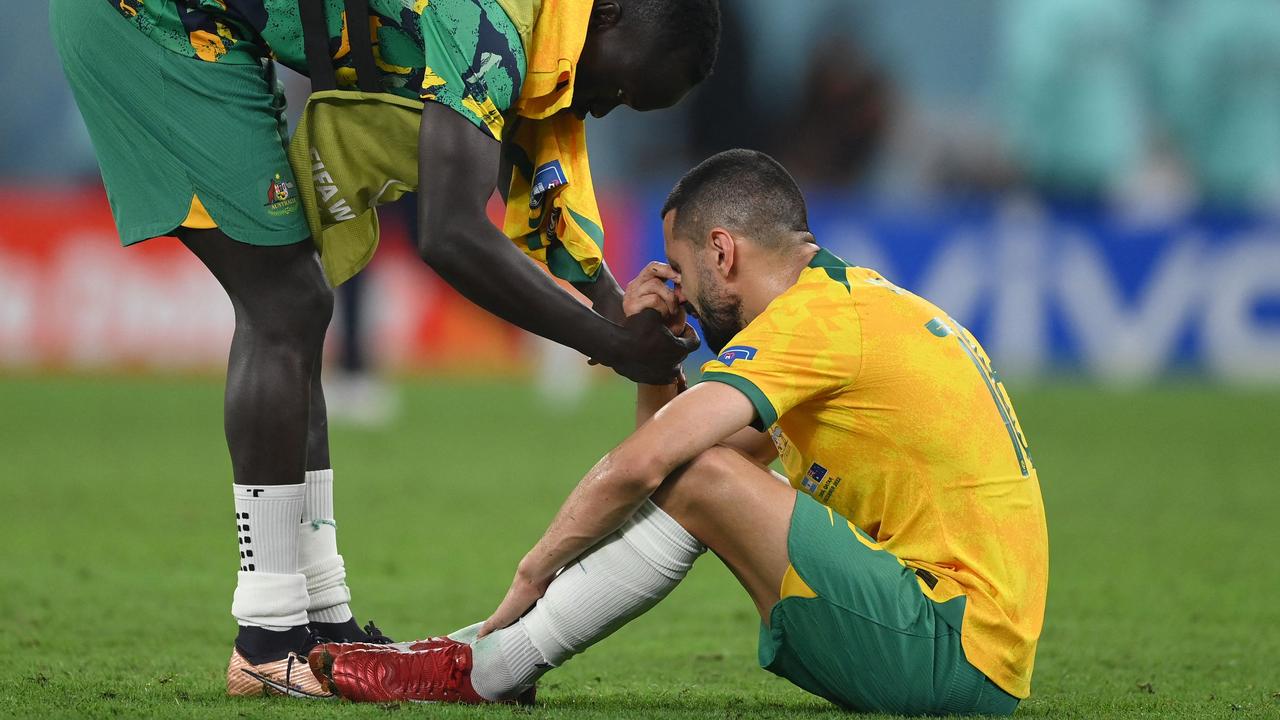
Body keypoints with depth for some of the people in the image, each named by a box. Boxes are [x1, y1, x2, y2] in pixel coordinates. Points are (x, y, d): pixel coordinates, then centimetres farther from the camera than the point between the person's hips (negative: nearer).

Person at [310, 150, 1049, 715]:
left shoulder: (815, 315, -12)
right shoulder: (856, 299, 19)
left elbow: (641, 464, -19)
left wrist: (532, 572, -7)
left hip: (958, 651, -10)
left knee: (700, 477, -17)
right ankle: (498, 650, 6)